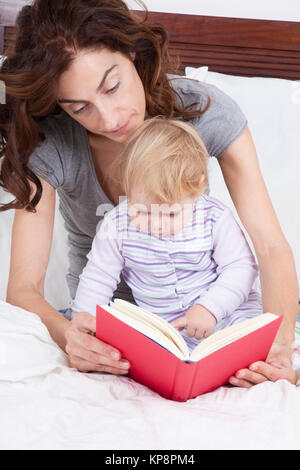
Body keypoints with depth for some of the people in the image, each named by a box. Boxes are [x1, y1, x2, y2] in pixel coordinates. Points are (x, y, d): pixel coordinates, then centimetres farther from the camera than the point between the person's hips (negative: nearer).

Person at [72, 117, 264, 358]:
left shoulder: (215, 218, -13)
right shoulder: (117, 224, -9)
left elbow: (241, 267, -8)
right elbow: (96, 279, 0)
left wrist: (210, 308, -22)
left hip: (222, 311, -2)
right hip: (157, 323, 2)